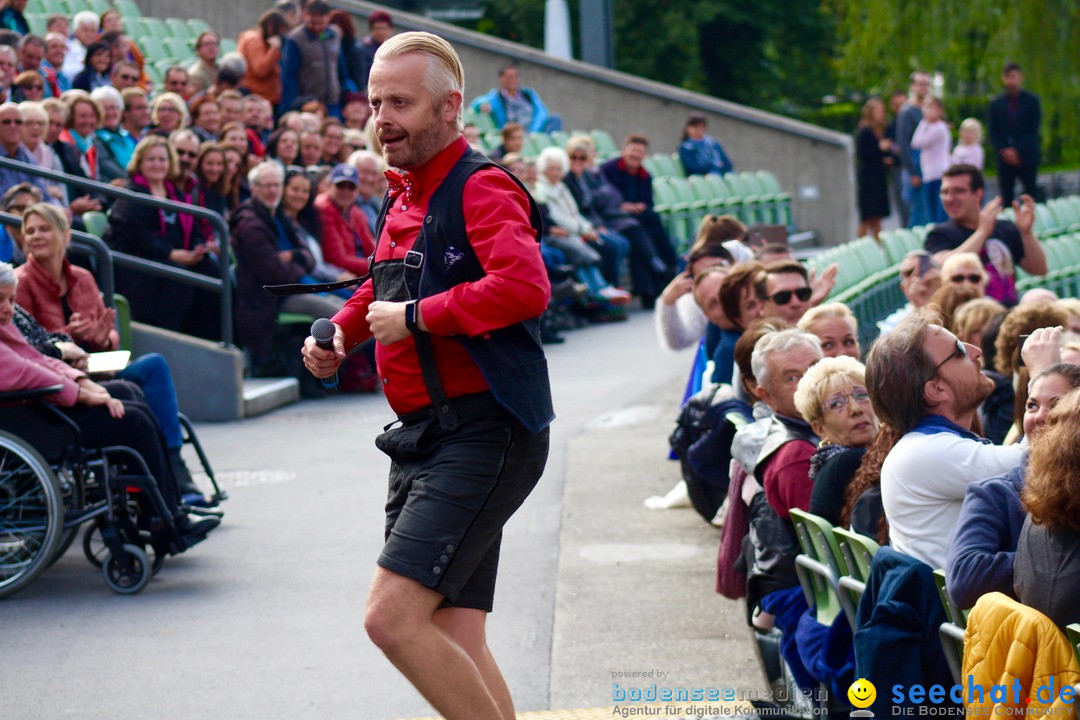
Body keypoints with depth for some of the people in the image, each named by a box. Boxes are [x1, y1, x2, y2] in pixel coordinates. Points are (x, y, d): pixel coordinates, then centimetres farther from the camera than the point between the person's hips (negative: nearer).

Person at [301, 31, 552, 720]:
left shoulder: (481, 187, -10)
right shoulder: (405, 199, 19)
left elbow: (526, 287, -28)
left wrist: (416, 317, -19)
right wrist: (342, 331, 21)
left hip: (482, 435, -10)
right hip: (425, 441, 10)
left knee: (393, 618, -19)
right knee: (456, 646, 7)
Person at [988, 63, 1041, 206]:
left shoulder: (1032, 100, 2)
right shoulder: (996, 103, 8)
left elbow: (1033, 130, -3)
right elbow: (992, 132, 7)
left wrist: (1017, 150, -11)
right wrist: (1004, 151, -8)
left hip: (1027, 156, -2)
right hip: (1005, 157, 2)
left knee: (1031, 194, -3)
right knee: (1006, 198, -1)